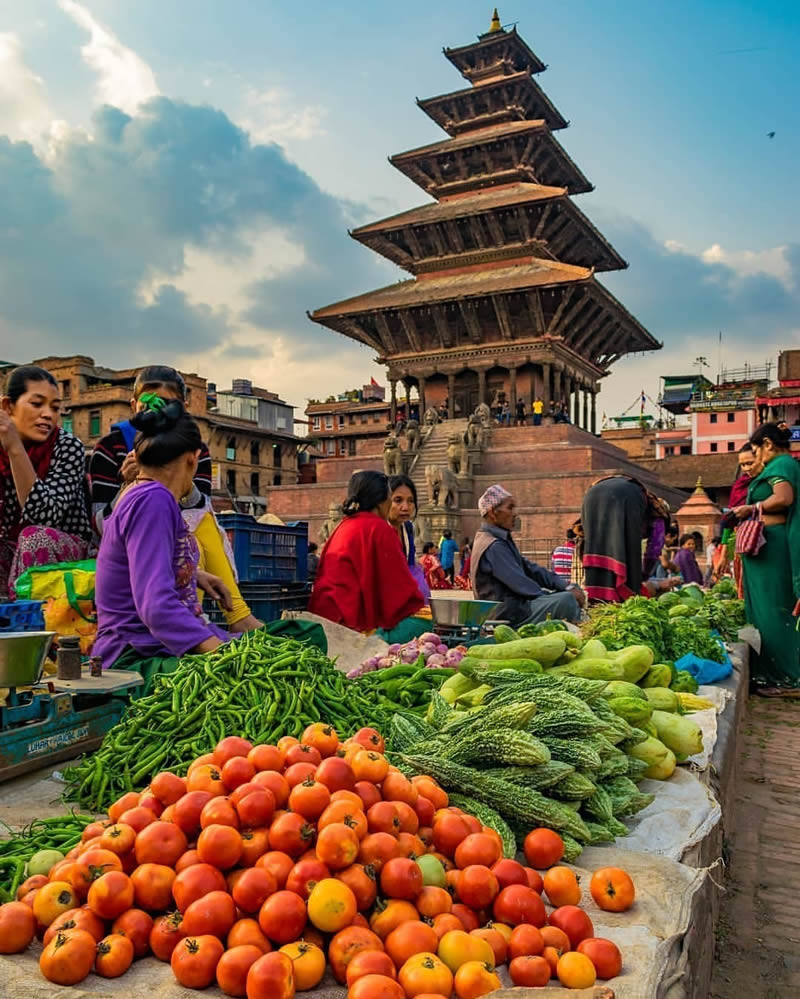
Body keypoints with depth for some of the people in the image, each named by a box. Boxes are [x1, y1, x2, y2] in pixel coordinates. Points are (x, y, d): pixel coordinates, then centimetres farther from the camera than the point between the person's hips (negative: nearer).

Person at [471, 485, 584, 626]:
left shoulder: (503, 540, 17)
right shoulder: (493, 547, -18)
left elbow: (530, 569, 14)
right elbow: (521, 584, -19)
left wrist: (567, 586, 3)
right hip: (507, 616, -11)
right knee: (566, 599, -25)